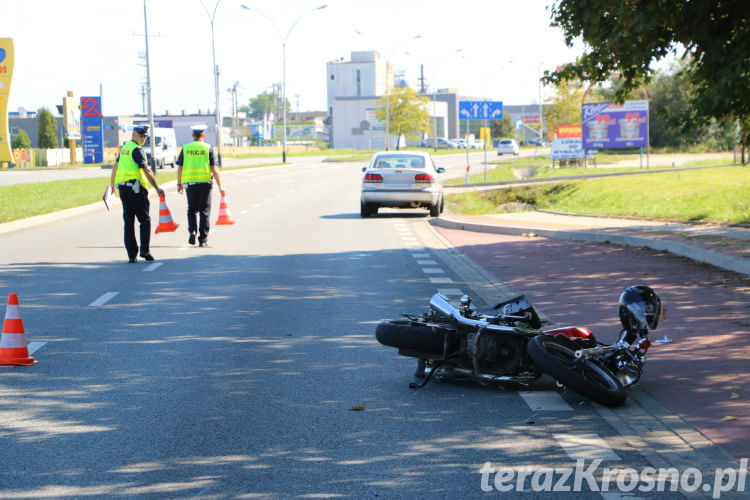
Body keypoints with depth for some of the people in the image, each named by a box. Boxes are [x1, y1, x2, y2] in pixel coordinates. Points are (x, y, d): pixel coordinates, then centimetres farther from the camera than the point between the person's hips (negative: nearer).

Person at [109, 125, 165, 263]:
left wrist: (112, 182, 41)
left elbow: (116, 165, 27)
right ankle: (144, 250, -8)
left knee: (128, 222, 7)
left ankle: (131, 254, 5)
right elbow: (146, 170, -17)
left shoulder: (125, 147, 16)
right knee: (145, 220, 2)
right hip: (135, 188, -7)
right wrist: (157, 188, -20)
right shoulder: (137, 149, -10)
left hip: (122, 188, 7)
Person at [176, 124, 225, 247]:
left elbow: (179, 168, 4)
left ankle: (192, 231, -5)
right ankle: (203, 240, 4)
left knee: (191, 209, 17)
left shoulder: (185, 148, 4)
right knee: (204, 211, 4)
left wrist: (179, 184, 14)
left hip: (189, 182, 2)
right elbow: (214, 169, -4)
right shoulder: (208, 148, -1)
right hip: (205, 182, -2)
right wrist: (220, 186, -1)